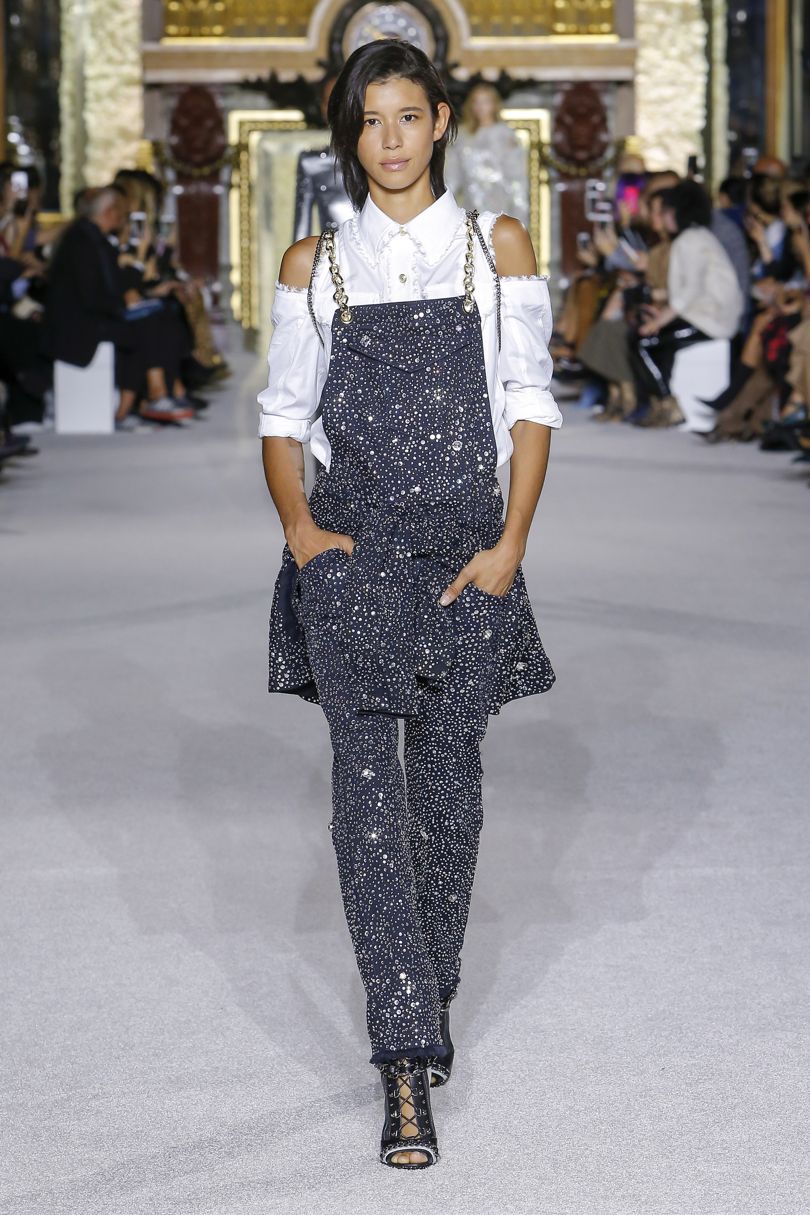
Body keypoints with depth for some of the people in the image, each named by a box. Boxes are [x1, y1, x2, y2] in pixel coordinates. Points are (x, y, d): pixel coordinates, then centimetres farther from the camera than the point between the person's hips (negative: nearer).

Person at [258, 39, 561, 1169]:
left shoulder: (499, 246, 6)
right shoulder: (314, 263, 8)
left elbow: (531, 403, 4)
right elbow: (284, 417, 10)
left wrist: (510, 545, -5)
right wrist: (299, 524, -6)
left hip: (464, 553, 1)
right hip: (351, 555, 0)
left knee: (447, 781, 6)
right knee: (366, 787, -9)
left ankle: (431, 996, 26)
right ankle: (408, 1064, -11)